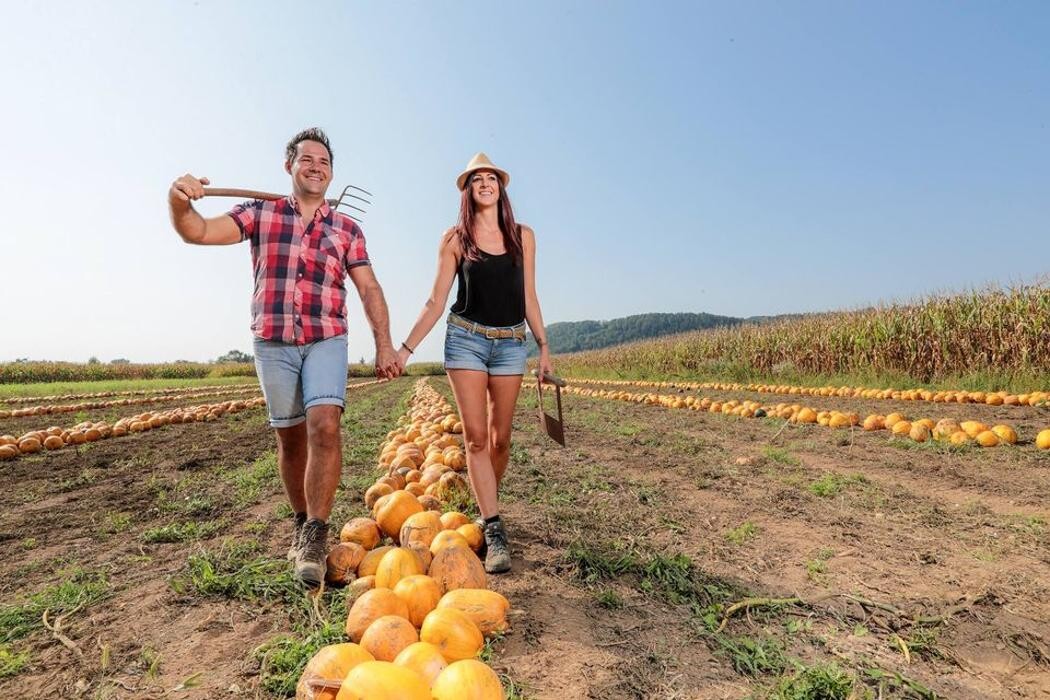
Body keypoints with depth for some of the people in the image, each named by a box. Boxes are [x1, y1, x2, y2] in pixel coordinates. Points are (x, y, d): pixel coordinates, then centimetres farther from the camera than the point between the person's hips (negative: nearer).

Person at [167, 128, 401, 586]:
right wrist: (179, 202, -25)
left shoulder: (347, 229, 8)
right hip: (272, 342, 1)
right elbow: (199, 232, -2)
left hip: (326, 341, -1)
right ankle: (302, 522, 27)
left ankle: (315, 536, -10)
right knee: (290, 437, 9)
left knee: (324, 426, -19)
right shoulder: (260, 214, 7)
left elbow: (369, 290, 5)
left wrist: (384, 345, -3)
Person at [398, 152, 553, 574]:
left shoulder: (523, 236, 8)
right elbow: (436, 301, 1)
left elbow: (528, 297, 10)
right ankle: (494, 531, 0)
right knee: (475, 437, -6)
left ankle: (486, 507, 30)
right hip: (466, 339, -2)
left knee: (500, 439, 6)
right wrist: (406, 348, -5)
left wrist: (544, 346, 6)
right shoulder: (455, 239, 3)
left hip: (510, 343, 2)